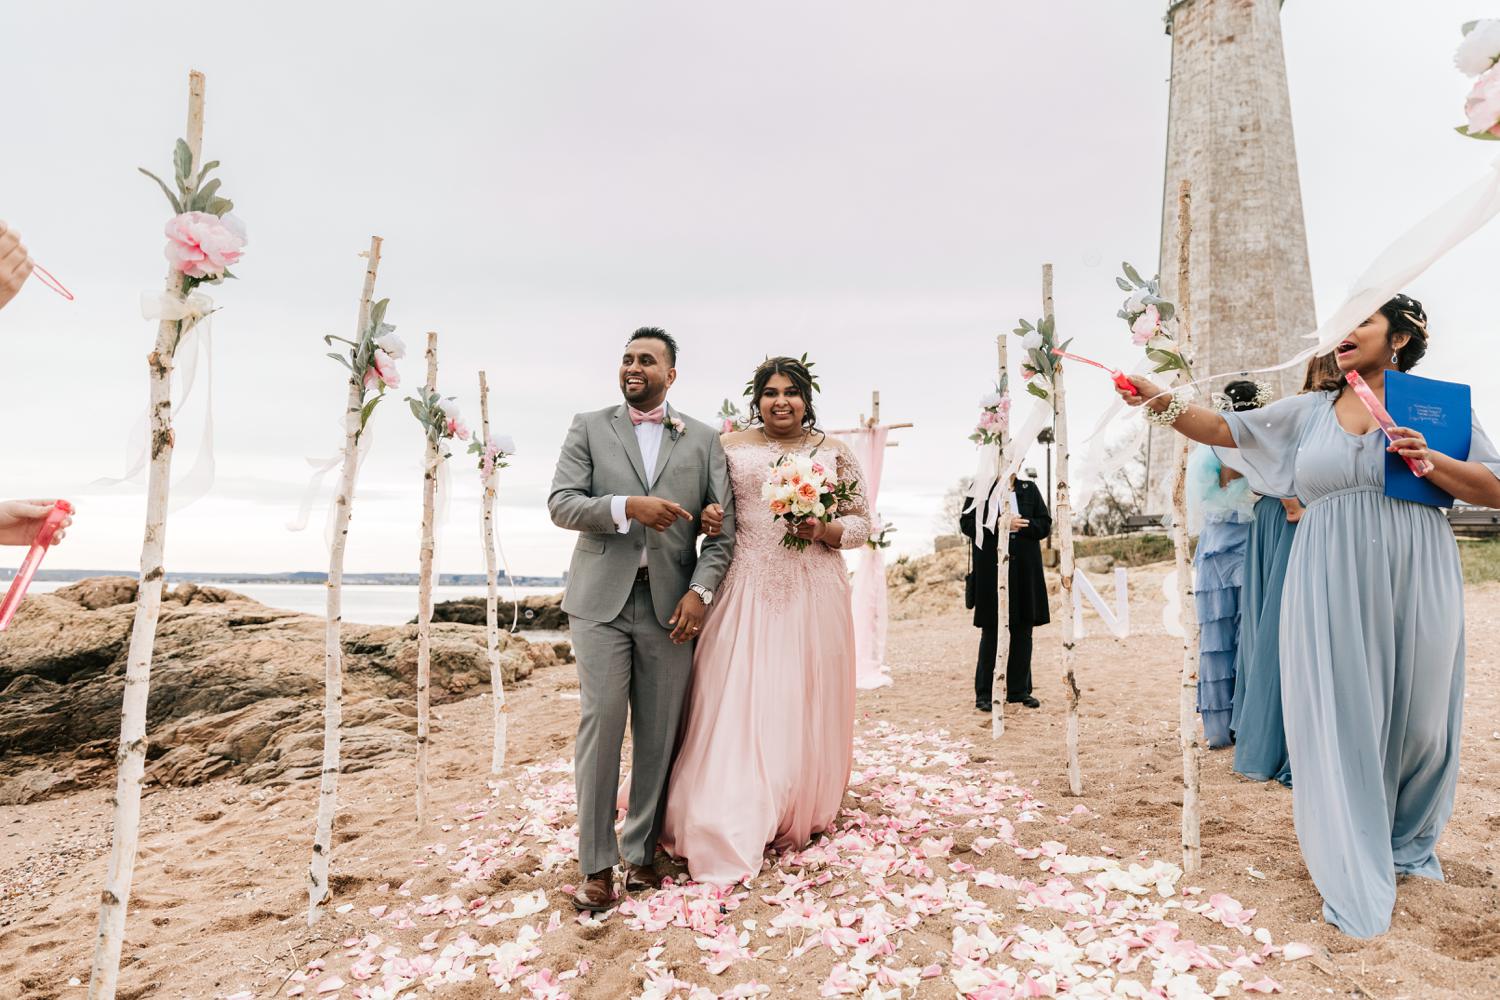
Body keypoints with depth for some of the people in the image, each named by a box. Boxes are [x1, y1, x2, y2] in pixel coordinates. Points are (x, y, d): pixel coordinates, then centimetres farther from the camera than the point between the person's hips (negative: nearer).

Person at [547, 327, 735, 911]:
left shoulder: (703, 440, 10)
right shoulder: (589, 427, 9)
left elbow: (724, 526, 5)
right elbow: (560, 504, -2)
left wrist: (701, 590, -8)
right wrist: (628, 506, -17)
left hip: (670, 604, 1)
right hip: (601, 600, -1)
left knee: (659, 736, 6)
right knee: (600, 726, -2)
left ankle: (642, 851, 22)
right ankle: (596, 864, 10)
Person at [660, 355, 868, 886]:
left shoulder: (834, 452, 7)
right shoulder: (730, 447, 6)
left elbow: (861, 523, 8)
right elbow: (706, 510, 11)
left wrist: (823, 531, -11)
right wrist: (708, 519, -11)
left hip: (813, 595, 1)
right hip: (747, 592, 0)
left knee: (806, 702, 8)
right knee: (738, 704, -2)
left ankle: (801, 815, 28)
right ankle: (733, 828, 11)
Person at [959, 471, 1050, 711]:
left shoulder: (1029, 489, 11)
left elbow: (1044, 524, 7)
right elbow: (966, 523, -6)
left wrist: (1021, 525, -11)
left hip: (1025, 571, 3)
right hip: (991, 571, -3)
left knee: (1023, 630, 7)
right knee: (991, 631, 0)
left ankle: (1019, 690, 18)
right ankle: (985, 693, 8)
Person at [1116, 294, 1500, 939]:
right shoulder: (1310, 411, 11)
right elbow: (1225, 429, 3)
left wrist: (1428, 460, -13)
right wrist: (1158, 400, -11)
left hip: (1413, 579, 0)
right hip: (1331, 583, 1)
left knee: (1416, 715, 7)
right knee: (1340, 718, -1)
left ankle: (1403, 845, 35)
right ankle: (1358, 881, 12)